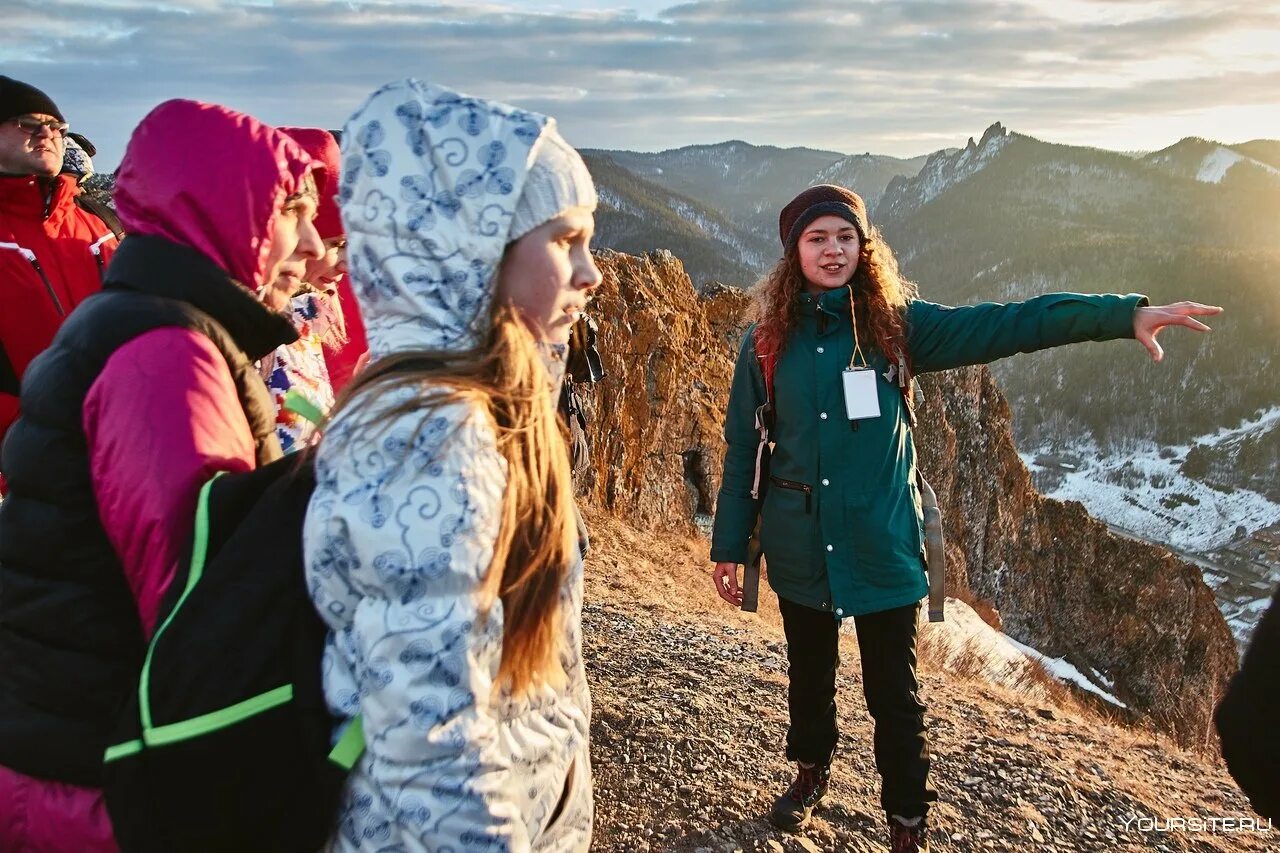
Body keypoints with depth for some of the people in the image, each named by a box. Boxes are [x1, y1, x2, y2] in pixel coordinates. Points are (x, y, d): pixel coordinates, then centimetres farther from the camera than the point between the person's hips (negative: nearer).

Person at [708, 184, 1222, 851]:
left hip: (883, 546, -1)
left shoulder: (893, 325, -5)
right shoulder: (768, 340, -3)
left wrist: (1124, 314, -22)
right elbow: (742, 448, 0)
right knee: (810, 675, 21)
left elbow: (999, 325, -13)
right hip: (800, 548, 1)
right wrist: (728, 546, 1)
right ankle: (811, 771, 47)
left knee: (894, 695, 9)